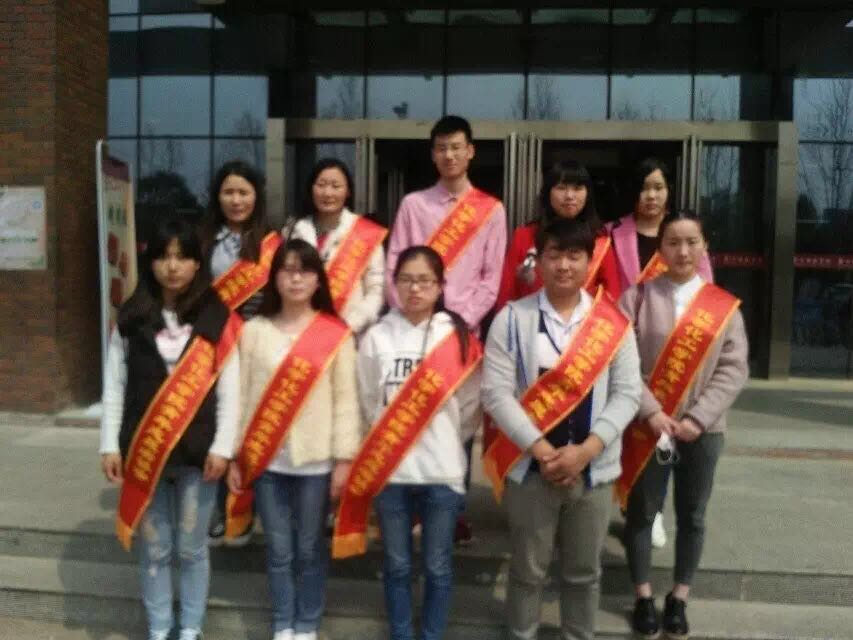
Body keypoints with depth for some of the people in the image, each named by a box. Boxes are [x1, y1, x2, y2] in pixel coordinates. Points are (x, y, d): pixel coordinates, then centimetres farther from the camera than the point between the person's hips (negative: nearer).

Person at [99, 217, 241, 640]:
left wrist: (222, 447, -9)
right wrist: (110, 445, 0)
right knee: (153, 549, 12)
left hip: (197, 450, -1)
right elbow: (114, 386, 4)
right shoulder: (130, 318, 3)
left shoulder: (217, 319, -2)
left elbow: (229, 389, -4)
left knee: (191, 548, 11)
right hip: (143, 450, 2)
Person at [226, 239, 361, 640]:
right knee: (278, 550, 13)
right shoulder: (254, 330, 2)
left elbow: (345, 399, -4)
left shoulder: (336, 334, -4)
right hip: (265, 458, 2)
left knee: (309, 548, 12)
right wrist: (235, 456, 2)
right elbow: (242, 395, 3)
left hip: (315, 459, -1)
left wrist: (344, 458, -7)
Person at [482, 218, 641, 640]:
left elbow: (627, 392, -2)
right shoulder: (513, 318, -4)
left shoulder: (613, 321, 1)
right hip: (530, 466, -1)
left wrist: (586, 449, -13)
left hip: (593, 467, 2)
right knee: (528, 569, 12)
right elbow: (496, 392, -9)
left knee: (584, 570, 17)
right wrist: (542, 450, -15)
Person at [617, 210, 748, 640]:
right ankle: (643, 597, 26)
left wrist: (698, 417, -12)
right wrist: (650, 411, -16)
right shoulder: (638, 297, -3)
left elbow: (734, 369, -2)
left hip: (702, 429, 2)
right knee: (642, 512, 9)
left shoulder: (725, 306, 2)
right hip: (647, 425, -1)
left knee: (691, 515, 12)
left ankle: (679, 598, 29)